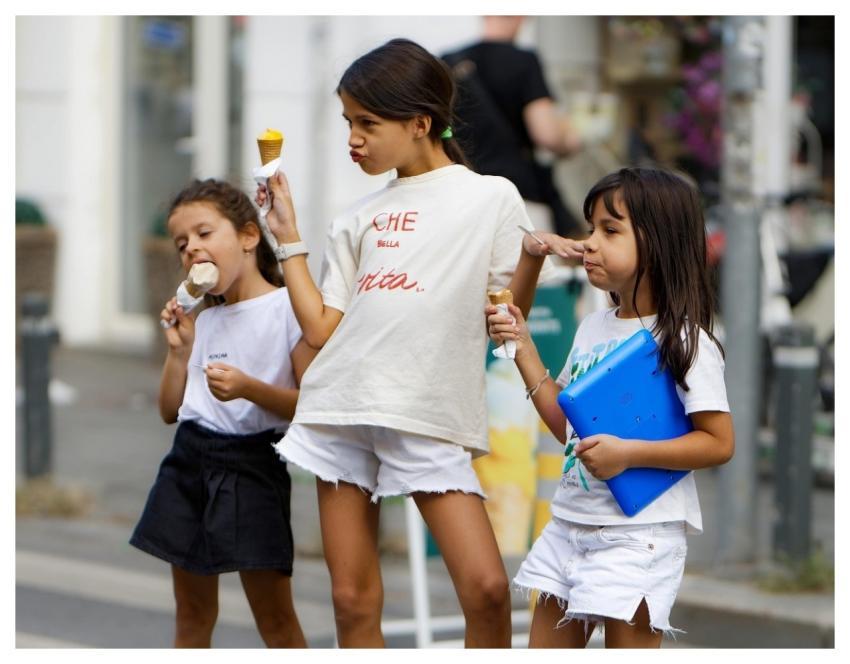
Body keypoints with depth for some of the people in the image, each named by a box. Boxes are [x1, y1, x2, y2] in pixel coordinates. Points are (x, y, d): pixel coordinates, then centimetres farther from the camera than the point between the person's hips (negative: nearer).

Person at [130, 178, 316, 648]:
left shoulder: (287, 308, -6)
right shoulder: (203, 320, 16)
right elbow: (170, 411, 18)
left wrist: (249, 388, -24)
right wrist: (179, 349, 4)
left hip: (251, 464, -7)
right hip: (189, 459, 7)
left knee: (275, 618, -6)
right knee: (193, 616, 11)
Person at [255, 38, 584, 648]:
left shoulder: (490, 197, 3)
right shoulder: (360, 220, 15)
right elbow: (321, 328, 8)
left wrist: (532, 257, -16)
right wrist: (288, 236, 9)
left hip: (429, 417, -4)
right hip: (343, 412, 4)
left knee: (486, 587, -14)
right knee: (354, 602, 4)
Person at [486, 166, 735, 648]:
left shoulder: (684, 341, -12)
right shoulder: (593, 328, 10)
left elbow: (719, 442, -15)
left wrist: (629, 453, -23)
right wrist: (523, 347, 10)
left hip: (640, 531, -8)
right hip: (572, 522, 8)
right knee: (545, 648, 12)